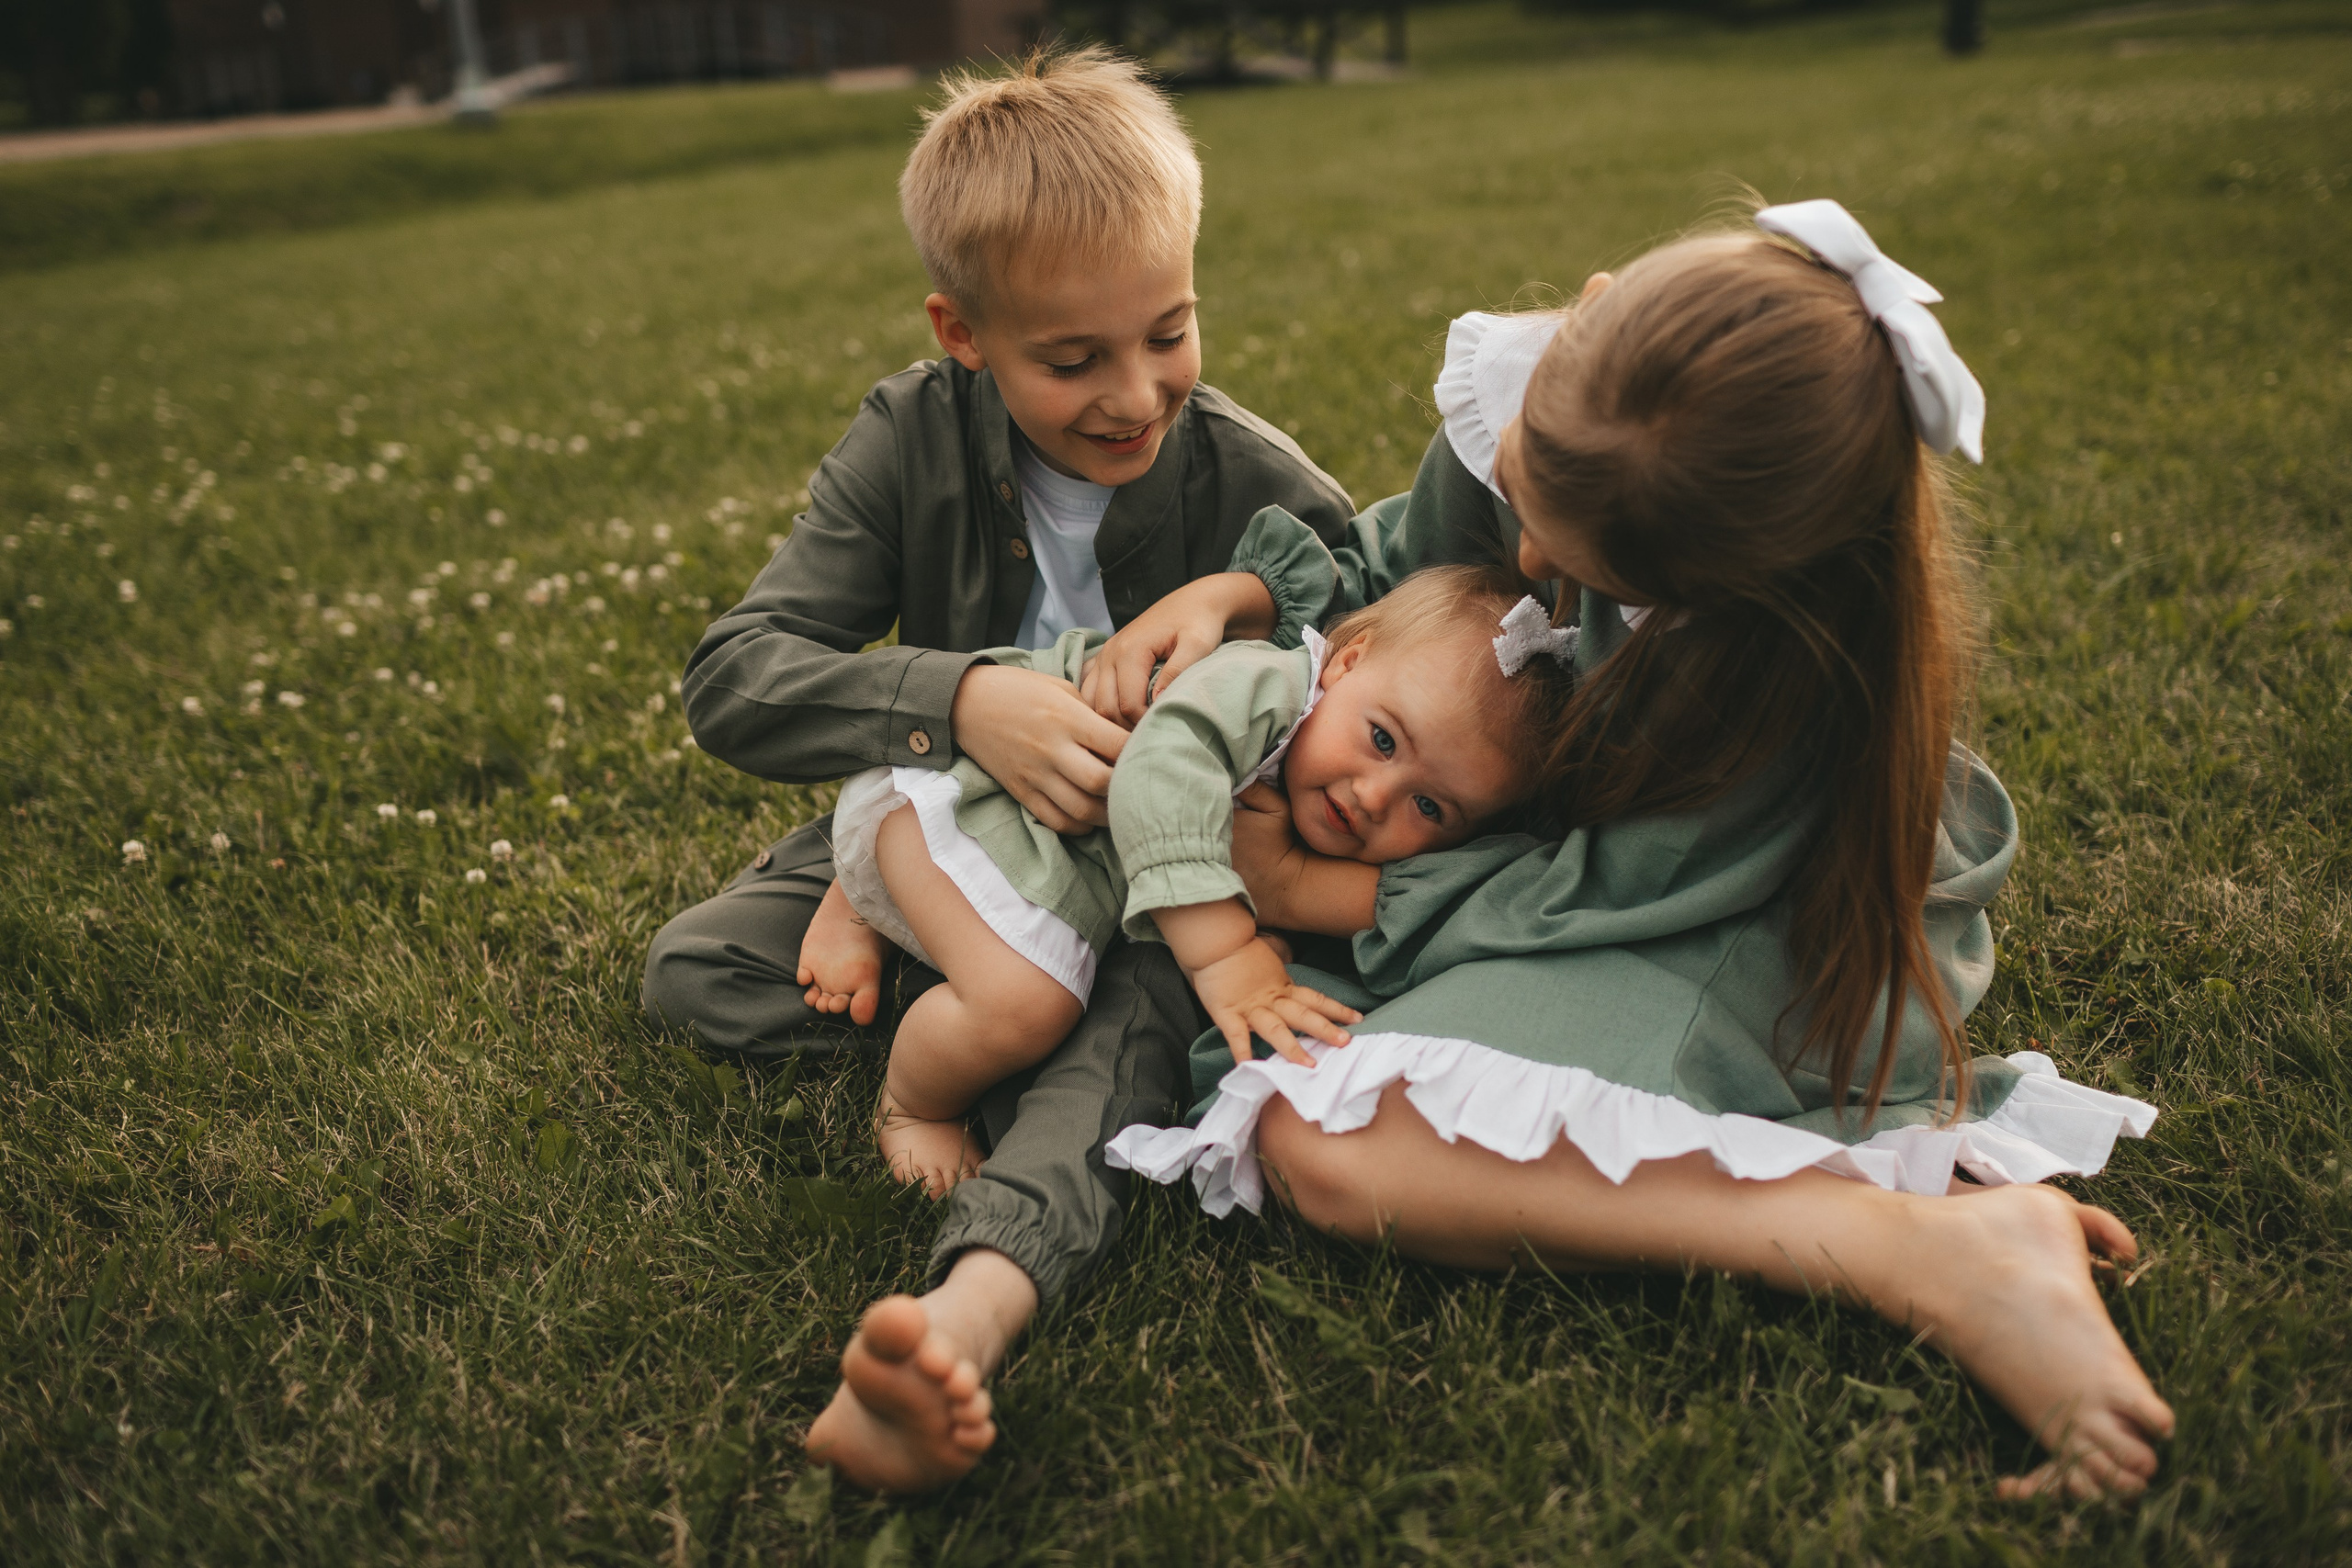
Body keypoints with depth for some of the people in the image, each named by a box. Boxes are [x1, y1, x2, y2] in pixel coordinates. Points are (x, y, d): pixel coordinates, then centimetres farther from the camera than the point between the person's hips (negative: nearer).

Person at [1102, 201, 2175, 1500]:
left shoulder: (1798, 647, -34)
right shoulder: (1517, 386, -18)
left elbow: (1612, 892, -22)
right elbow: (1406, 562, 5)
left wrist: (1299, 891, -17)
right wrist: (1245, 589, -13)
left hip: (1779, 934, -8)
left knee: (1330, 1147, -27)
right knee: (1308, 1126, -11)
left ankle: (1930, 1247, -29)